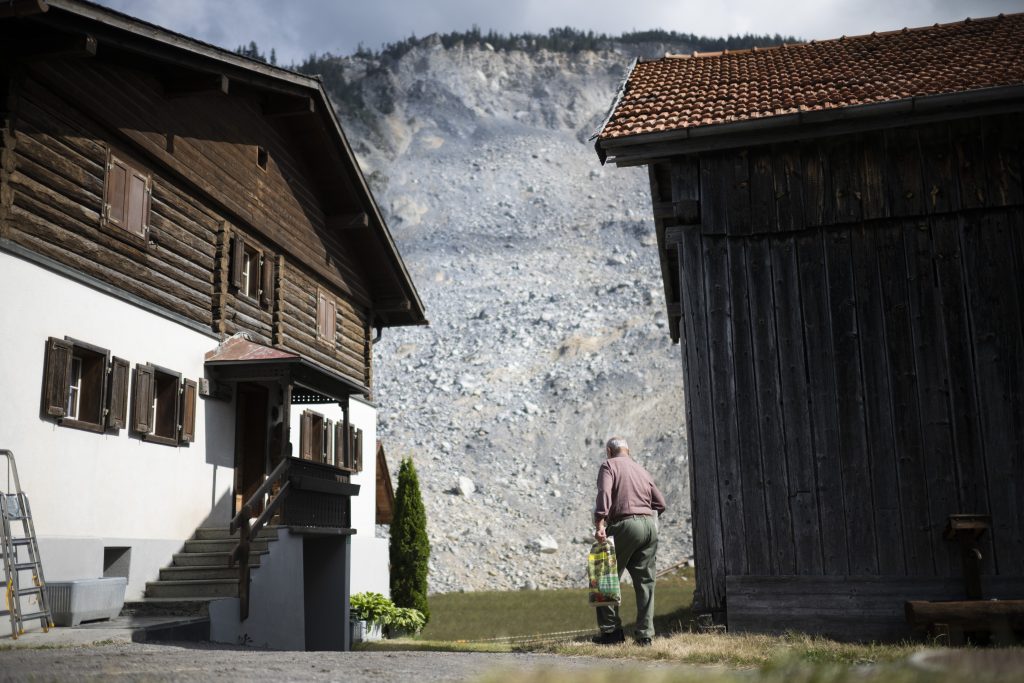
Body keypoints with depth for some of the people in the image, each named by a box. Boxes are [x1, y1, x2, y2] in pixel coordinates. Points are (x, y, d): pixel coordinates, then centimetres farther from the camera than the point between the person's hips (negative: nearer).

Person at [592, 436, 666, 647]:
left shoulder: (609, 465, 5)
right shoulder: (641, 470, 23)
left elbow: (604, 494, -13)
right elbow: (660, 503, 18)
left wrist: (599, 524, -20)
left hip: (625, 525, -6)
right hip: (650, 526, 6)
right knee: (645, 581, 9)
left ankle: (612, 630, 2)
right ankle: (645, 635, 8)